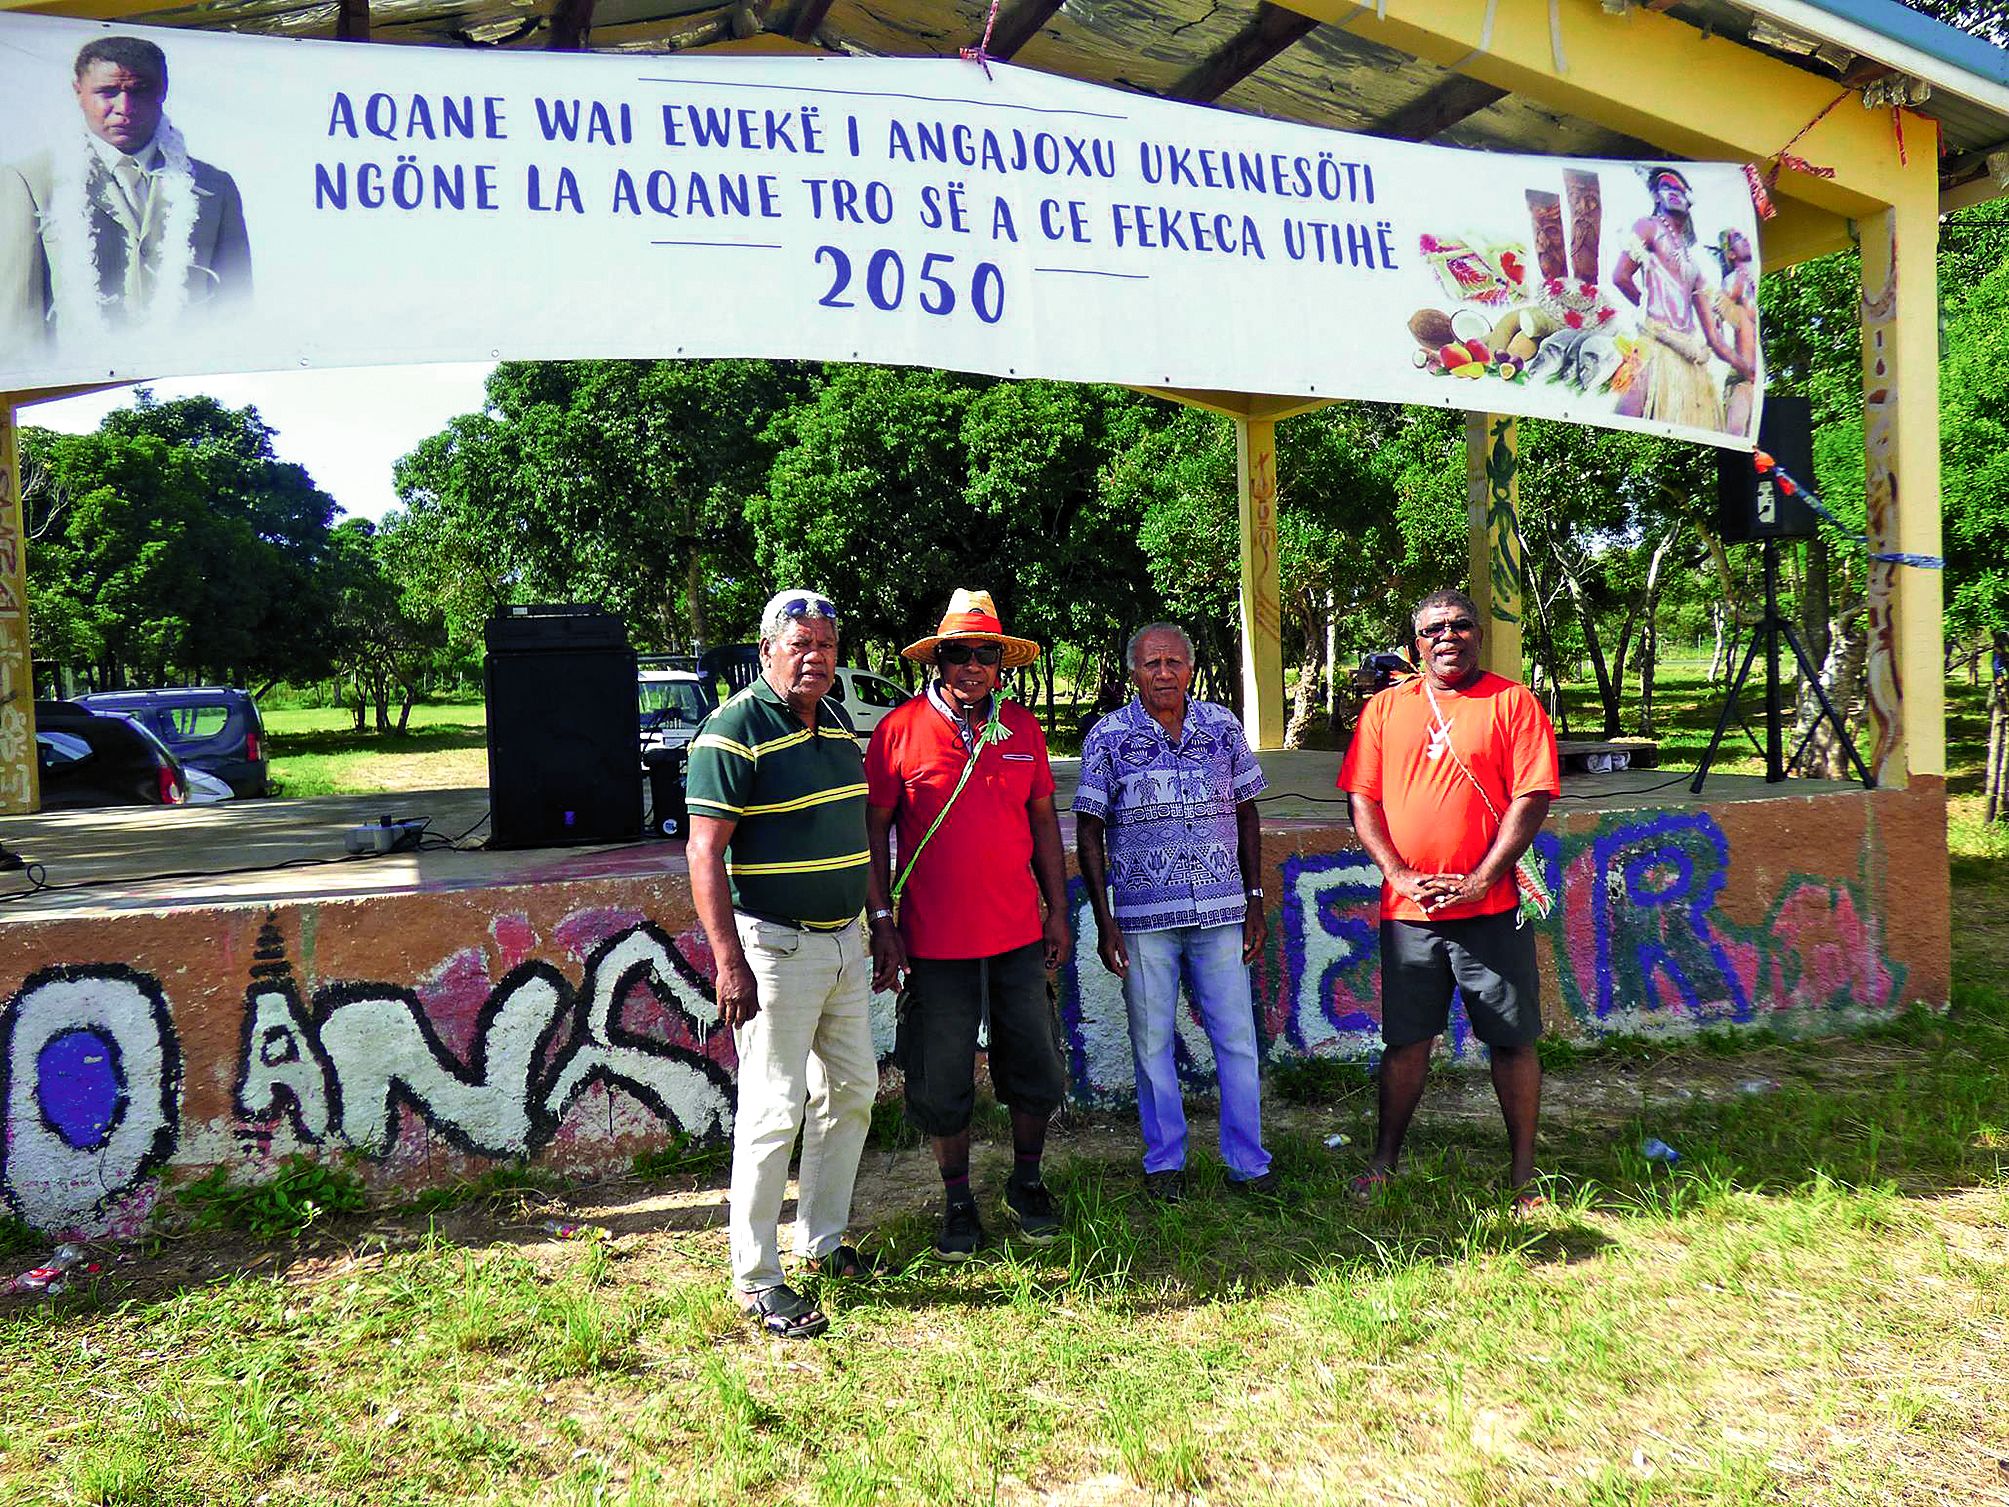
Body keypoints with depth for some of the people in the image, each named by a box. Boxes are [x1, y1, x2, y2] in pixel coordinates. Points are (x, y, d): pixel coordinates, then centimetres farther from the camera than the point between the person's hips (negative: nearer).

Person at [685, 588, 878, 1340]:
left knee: (851, 1091, 16)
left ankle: (822, 1240, 32)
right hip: (775, 947, -8)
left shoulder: (837, 723, 10)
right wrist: (729, 961, -23)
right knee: (775, 1111, -3)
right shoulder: (735, 730, -14)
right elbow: (704, 852, -17)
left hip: (845, 940, 8)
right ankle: (755, 1280, 11)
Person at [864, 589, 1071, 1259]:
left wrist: (1057, 911, 10)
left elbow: (1043, 821, 12)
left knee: (1035, 1064, 12)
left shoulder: (1021, 727, 5)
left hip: (1019, 934, 3)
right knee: (942, 1081, 8)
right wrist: (882, 922, -8)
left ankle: (1026, 1183, 33)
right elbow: (874, 828, -3)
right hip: (935, 940, -3)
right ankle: (957, 1200, 27)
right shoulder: (901, 728, -6)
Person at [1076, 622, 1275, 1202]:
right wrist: (1104, 920, -5)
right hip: (1143, 914, -2)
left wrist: (1255, 901, 8)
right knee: (1152, 1040, 7)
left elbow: (1246, 815, 13)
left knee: (1237, 1036, 5)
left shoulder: (1222, 727, 6)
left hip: (1220, 909, 2)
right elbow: (1089, 832, 0)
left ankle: (1247, 1160, 19)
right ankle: (1165, 1160, 22)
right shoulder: (1108, 735, -1)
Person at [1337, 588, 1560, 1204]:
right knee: (1405, 1040, 9)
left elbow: (1531, 799, -6)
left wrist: (1479, 880, -13)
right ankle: (1385, 1160, 23)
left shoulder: (1513, 703, 1)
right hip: (1407, 910, 2)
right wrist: (1402, 875, -7)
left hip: (1492, 907, -2)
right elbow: (1363, 801, 5)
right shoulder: (1385, 708, 8)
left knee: (1512, 1040, 5)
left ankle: (1523, 1171, 19)